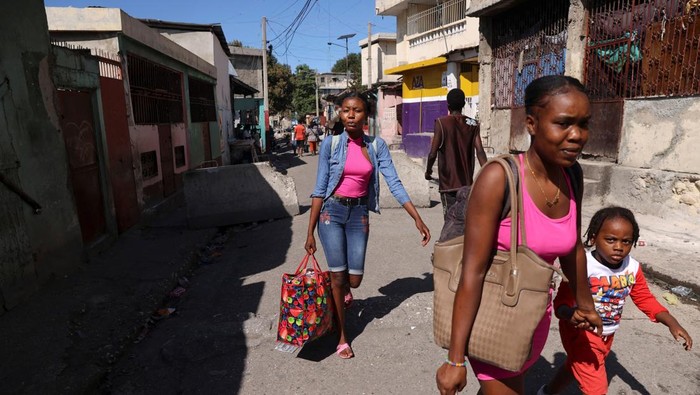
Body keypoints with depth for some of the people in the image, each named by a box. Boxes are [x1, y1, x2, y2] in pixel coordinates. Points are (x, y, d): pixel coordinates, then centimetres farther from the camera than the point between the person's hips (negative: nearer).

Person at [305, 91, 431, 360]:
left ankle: (343, 289, 45)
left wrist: (417, 218, -10)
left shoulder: (377, 146, -1)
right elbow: (320, 189, -5)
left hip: (359, 214, 2)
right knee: (338, 276, -2)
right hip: (331, 212, -2)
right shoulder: (331, 144, -6)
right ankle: (342, 336, 19)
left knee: (354, 279, 4)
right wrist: (310, 233, -5)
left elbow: (394, 184, -3)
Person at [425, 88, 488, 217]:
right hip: (467, 183, 4)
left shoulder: (441, 123, -6)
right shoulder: (473, 124, 4)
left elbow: (433, 153, -10)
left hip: (449, 183, -4)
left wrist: (428, 171, 7)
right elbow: (480, 151, -5)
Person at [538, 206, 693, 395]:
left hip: (607, 335, 7)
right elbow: (562, 302, -29)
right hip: (581, 332, -7)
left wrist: (672, 323, -7)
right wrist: (572, 314, -51)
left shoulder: (633, 268, -9)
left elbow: (645, 299, 5)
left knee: (575, 367, 28)